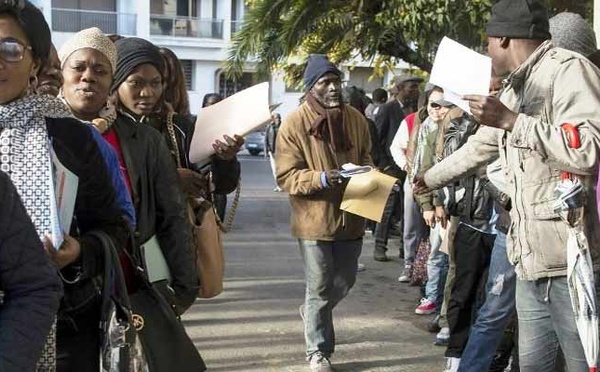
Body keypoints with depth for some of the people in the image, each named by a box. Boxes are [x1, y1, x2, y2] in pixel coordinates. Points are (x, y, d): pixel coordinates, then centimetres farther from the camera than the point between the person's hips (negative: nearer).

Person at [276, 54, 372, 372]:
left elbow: (366, 159, 15)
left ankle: (312, 311, 47)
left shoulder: (356, 119, 3)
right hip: (314, 219, -5)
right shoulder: (295, 123, -11)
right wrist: (321, 178, -28)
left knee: (344, 282, 17)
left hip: (350, 216, 5)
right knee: (319, 288, 4)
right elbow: (286, 176, -13)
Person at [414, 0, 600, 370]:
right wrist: (429, 179, 46)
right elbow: (479, 146, 35)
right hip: (532, 257, 9)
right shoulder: (516, 90, 20)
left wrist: (509, 121, -21)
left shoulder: (569, 69, -10)